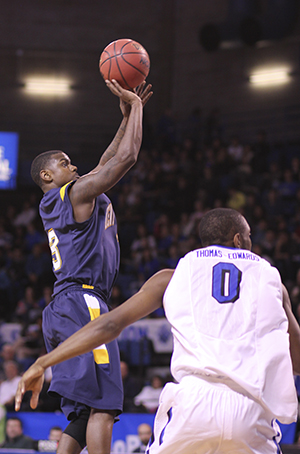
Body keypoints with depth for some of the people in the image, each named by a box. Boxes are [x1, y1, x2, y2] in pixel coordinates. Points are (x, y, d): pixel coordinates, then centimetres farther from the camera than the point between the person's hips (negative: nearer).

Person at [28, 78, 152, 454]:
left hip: (61, 310, 10)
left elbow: (107, 164, 32)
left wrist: (127, 116, 30)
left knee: (82, 413, 7)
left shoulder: (52, 206, 24)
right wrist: (134, 107, 6)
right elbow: (126, 157, -6)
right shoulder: (76, 192, -2)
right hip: (81, 302, -10)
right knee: (103, 405, -17)